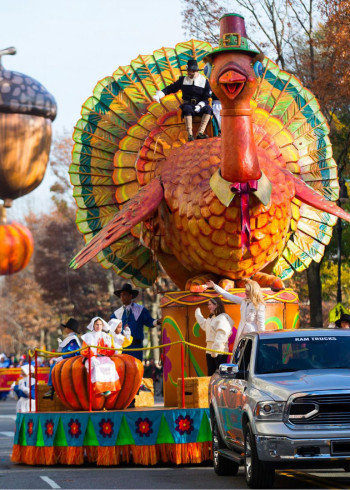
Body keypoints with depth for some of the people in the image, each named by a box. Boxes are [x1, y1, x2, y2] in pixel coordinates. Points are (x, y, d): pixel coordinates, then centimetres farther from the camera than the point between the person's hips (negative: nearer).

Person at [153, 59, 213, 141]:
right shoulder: (183, 80, 9)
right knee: (187, 109, -38)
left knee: (208, 109, -35)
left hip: (200, 105, 0)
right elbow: (171, 88, 14)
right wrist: (159, 94, 1)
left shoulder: (204, 81, 2)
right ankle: (190, 135, -44)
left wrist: (199, 106, -19)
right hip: (188, 104, 0)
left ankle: (200, 133, -42)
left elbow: (206, 98, 1)